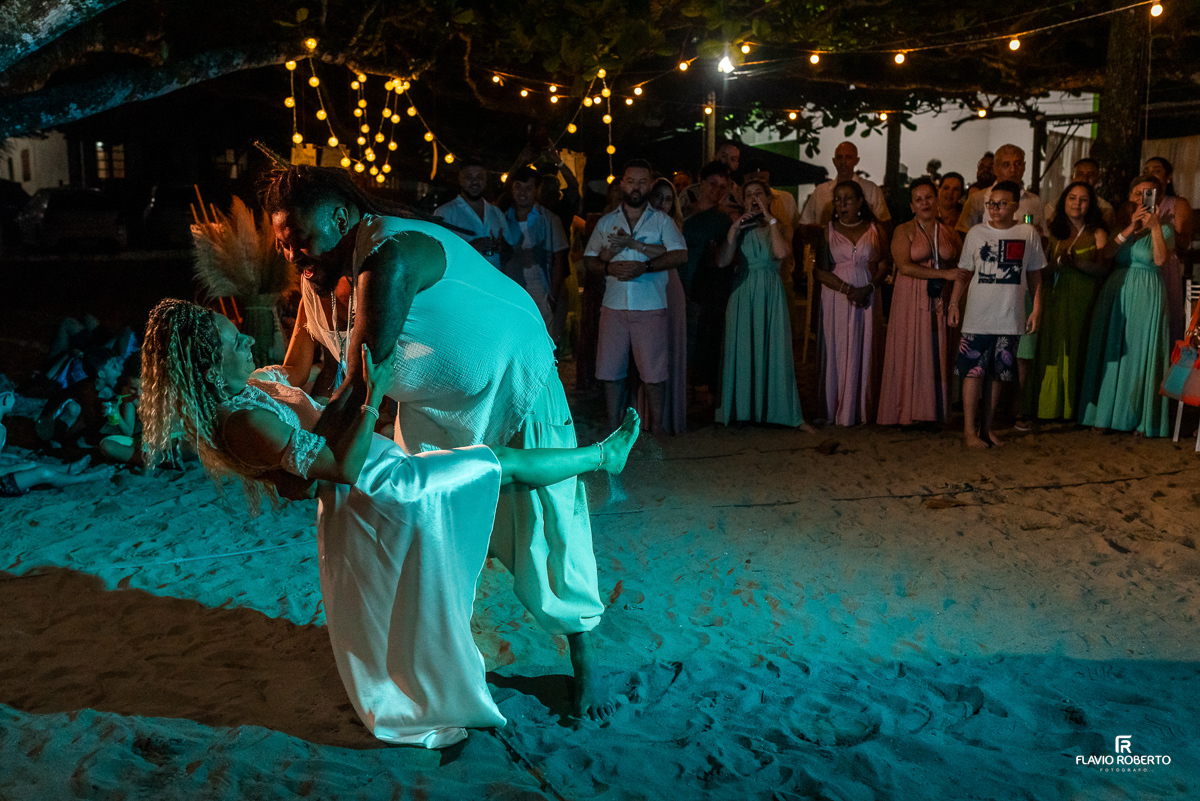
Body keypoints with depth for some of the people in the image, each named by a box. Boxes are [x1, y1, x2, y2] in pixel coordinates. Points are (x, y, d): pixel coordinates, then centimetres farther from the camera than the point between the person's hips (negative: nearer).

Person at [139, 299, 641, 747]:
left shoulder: (238, 392, 1)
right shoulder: (243, 421, -29)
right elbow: (344, 468, -27)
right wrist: (374, 394, -28)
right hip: (382, 495, -10)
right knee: (504, 462, 0)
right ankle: (604, 456, 20)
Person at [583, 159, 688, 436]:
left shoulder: (662, 221, 7)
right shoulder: (606, 222, 15)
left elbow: (680, 254, -6)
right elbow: (590, 259, 13)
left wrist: (645, 267, -16)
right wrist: (609, 268, -8)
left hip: (651, 306, -2)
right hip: (614, 305, 2)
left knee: (654, 369, -2)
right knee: (610, 369, 3)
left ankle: (656, 424, 11)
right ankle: (613, 425, 14)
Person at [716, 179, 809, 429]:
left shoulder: (778, 227, 7)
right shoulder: (739, 228, 8)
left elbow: (781, 253, -16)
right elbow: (723, 261, -7)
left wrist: (770, 218, -11)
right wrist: (735, 228, -10)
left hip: (771, 295, -1)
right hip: (743, 295, 1)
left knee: (775, 350, 0)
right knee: (742, 350, 2)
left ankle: (789, 414, 5)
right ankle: (741, 409, 10)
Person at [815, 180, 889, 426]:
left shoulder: (874, 230, 8)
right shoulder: (828, 231, 5)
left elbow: (883, 267, 3)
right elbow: (820, 271, -3)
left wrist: (867, 289, -14)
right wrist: (848, 290, -13)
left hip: (867, 299, 1)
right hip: (836, 299, -1)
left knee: (864, 353, 2)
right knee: (837, 352, -1)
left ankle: (860, 410, 9)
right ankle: (836, 410, 5)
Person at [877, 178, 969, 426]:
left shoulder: (949, 233, 12)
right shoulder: (904, 231, 2)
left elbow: (963, 268, 18)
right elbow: (905, 266, -12)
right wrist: (944, 274, -17)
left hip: (940, 302, 3)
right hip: (911, 301, -3)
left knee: (938, 356, 1)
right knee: (910, 354, -3)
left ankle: (934, 411, 6)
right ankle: (907, 412, 2)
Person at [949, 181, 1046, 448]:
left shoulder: (1028, 234, 5)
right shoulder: (977, 233, 3)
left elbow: (1034, 274, 10)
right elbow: (964, 271, 8)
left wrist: (1037, 308, 6)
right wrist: (954, 304, 1)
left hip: (1010, 317, 1)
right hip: (978, 316, -1)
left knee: (996, 374, 8)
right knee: (974, 372, -2)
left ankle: (987, 426, 18)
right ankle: (969, 429, 5)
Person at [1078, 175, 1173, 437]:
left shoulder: (1164, 230, 5)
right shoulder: (1119, 225, 11)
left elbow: (1160, 260, -14)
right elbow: (1106, 253, -7)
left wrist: (1154, 226, -19)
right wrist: (1131, 227, -13)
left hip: (1147, 297, -2)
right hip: (1117, 295, 2)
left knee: (1142, 354, 0)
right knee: (1111, 352, 4)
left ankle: (1141, 418, 9)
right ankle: (1104, 414, 14)